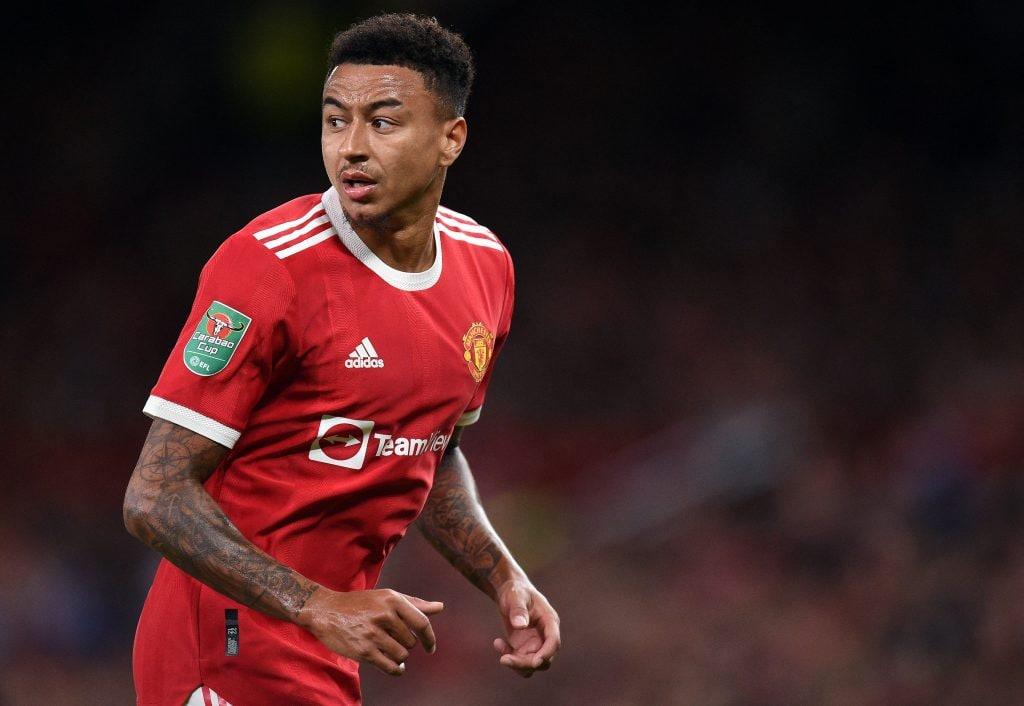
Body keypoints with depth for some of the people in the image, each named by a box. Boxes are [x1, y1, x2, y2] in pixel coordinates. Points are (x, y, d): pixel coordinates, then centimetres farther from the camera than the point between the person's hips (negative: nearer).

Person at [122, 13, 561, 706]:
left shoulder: (486, 266, 5)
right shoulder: (269, 264, -17)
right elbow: (155, 497, -20)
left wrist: (506, 580, 8)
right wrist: (317, 608, -27)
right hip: (234, 646, -7)